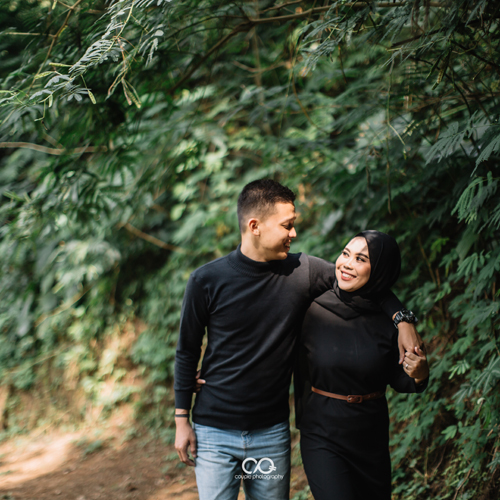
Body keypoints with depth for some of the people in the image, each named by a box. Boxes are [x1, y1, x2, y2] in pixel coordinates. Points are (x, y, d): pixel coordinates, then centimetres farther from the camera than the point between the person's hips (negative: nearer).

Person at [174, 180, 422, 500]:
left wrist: (401, 318, -6)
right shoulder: (206, 281, -8)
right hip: (214, 432, -2)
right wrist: (182, 419, 1)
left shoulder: (303, 271, -4)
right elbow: (188, 352, 1)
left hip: (272, 433, 2)